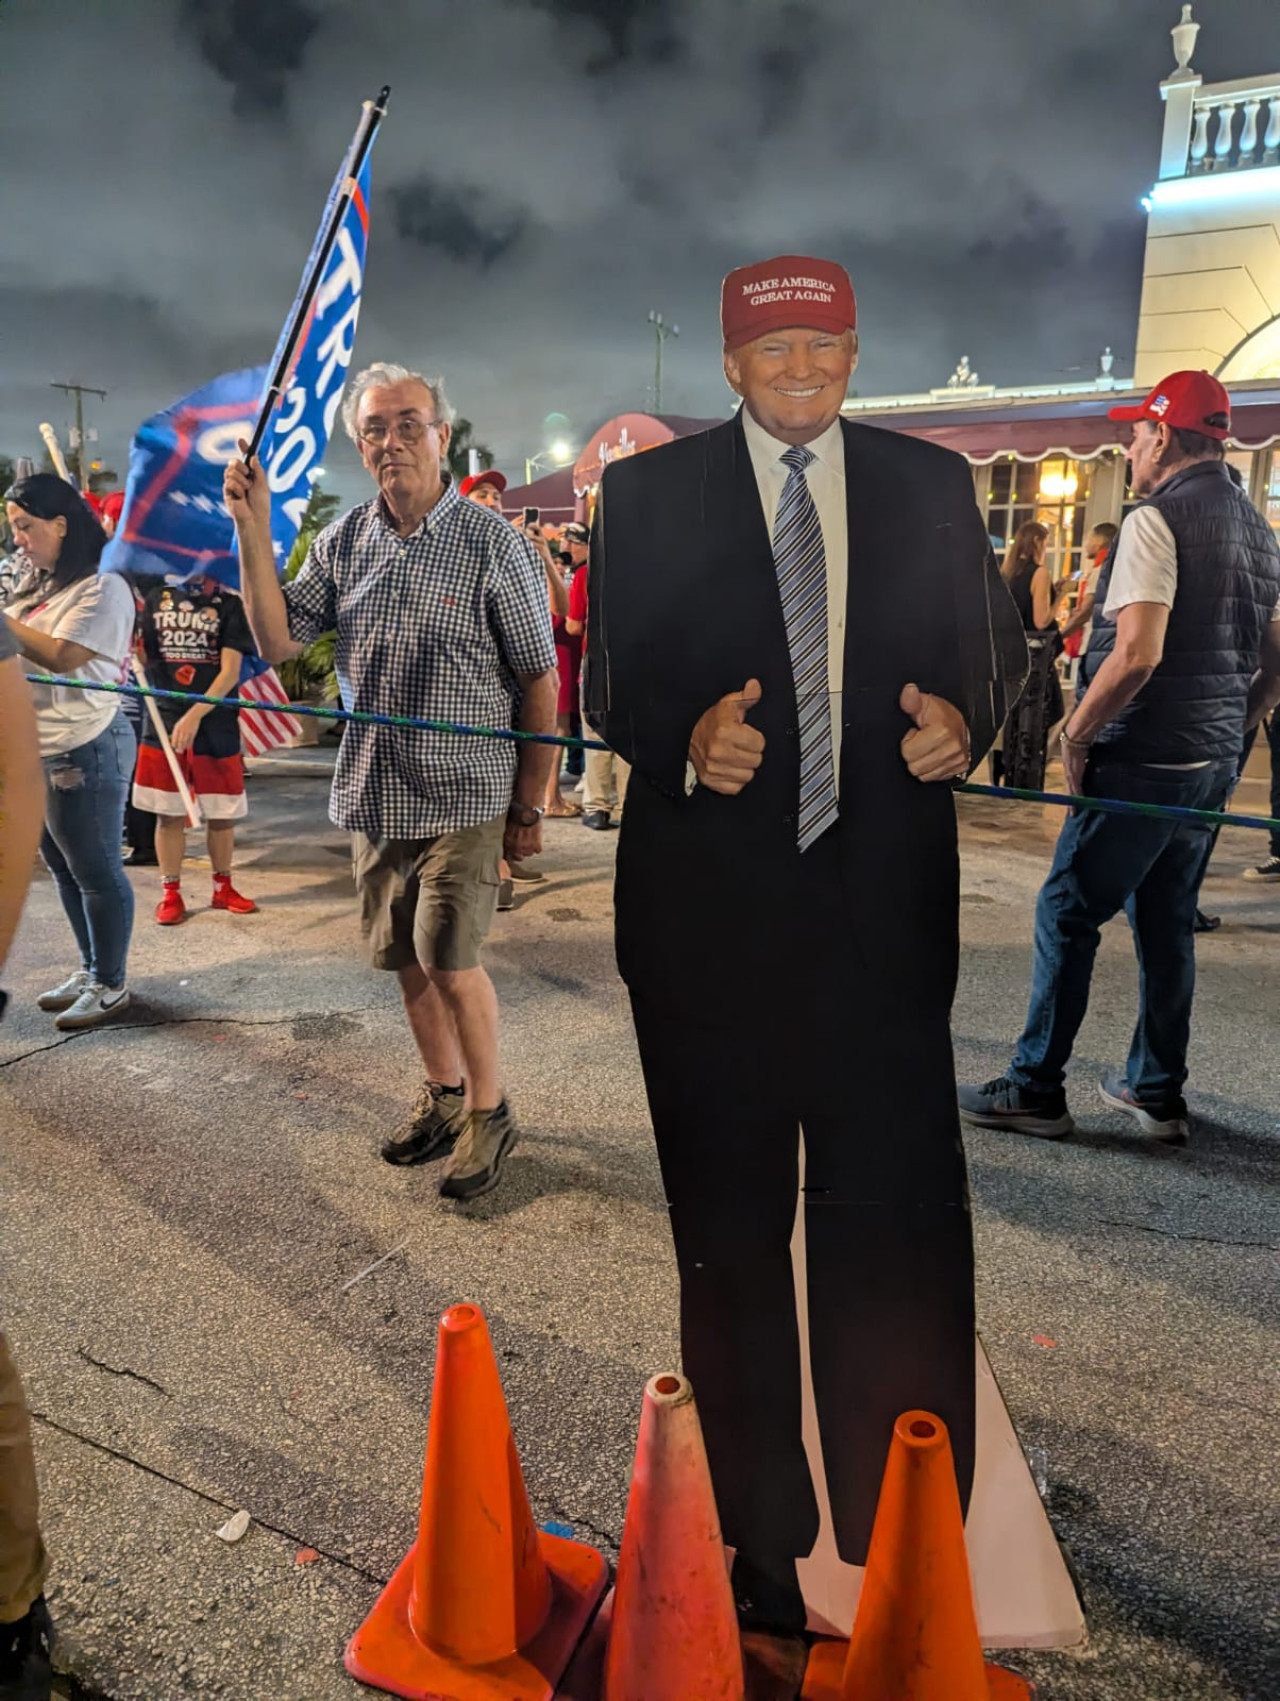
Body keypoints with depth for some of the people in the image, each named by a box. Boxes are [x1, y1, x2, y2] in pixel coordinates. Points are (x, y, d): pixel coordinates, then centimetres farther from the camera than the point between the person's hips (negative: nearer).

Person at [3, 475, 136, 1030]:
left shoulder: (102, 588, -11)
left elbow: (61, 657, -20)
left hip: (83, 751, -9)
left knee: (96, 872, 0)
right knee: (63, 870, 16)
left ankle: (111, 985, 12)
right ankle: (90, 969, 29)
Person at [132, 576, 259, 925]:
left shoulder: (230, 604, 0)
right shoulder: (154, 598, 8)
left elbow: (230, 671, -8)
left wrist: (195, 715, -19)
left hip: (216, 727, -1)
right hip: (162, 723, 1)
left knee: (221, 814, 7)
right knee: (168, 814, 5)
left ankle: (223, 888, 24)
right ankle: (171, 893, 17)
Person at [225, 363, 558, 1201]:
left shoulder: (492, 541, -7)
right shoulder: (343, 541, 6)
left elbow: (538, 680, -7)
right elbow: (277, 641, 2)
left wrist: (529, 807, -6)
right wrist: (254, 533, -7)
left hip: (464, 794, -5)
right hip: (373, 794, 5)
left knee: (451, 961, -8)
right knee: (407, 960, 13)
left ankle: (489, 1110, 14)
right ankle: (444, 1094, 32)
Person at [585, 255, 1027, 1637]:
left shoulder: (932, 486, 11)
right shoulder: (646, 493, 7)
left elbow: (994, 647, 14)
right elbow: (609, 683, 4)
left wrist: (964, 719, -8)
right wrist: (687, 737, -16)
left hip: (884, 906, 1)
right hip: (707, 906, 0)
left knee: (897, 1224, 1)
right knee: (729, 1234, 11)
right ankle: (760, 1535, 32)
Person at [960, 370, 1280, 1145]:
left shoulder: (1157, 519, -12)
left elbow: (1138, 653, -23)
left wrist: (1077, 732, -12)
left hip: (1143, 760, -9)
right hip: (1214, 763, 9)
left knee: (1068, 912, -1)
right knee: (1168, 920, 15)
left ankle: (1036, 1089, 5)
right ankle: (1158, 1091, 24)